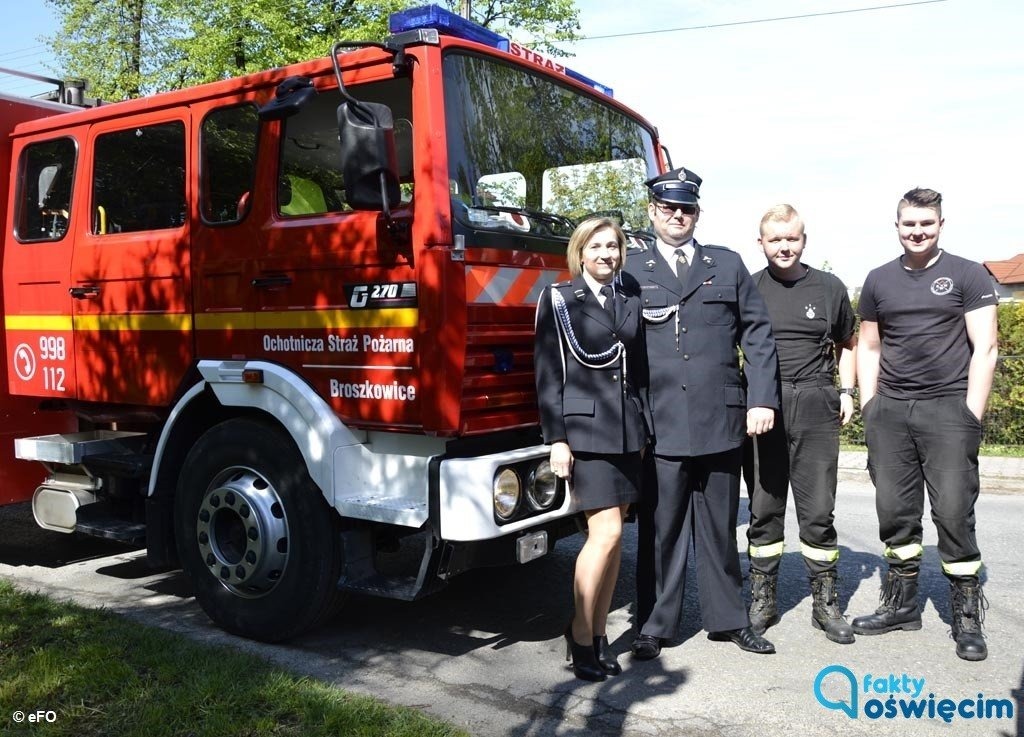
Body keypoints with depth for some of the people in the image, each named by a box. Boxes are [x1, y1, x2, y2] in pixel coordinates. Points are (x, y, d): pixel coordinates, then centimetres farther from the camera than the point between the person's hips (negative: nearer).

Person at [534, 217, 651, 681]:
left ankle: (598, 634, 19)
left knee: (613, 537, 8)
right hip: (585, 428, -5)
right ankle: (580, 636, 6)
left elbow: (640, 370, 16)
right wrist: (556, 439, -10)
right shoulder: (559, 299, -1)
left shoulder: (631, 300, 13)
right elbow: (547, 373, -5)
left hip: (626, 431, 5)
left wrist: (643, 429, 11)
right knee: (606, 533, -10)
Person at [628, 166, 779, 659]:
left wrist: (762, 400, 0)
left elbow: (758, 336, 9)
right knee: (659, 529, 4)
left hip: (721, 421, 2)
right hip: (659, 426, -2)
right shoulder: (632, 273, 5)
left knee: (719, 527, 13)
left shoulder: (728, 266, 12)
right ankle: (653, 627, 16)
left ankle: (727, 619, 27)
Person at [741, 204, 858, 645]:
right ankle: (762, 600, 18)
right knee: (764, 509, 7)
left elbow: (847, 344, 21)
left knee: (818, 510, 3)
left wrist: (847, 392, 8)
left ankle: (825, 603, 15)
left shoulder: (829, 288, 9)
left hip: (815, 406, 0)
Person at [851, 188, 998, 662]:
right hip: (889, 410, 4)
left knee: (953, 512, -4)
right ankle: (901, 604, 22)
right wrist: (869, 410, 7)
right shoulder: (879, 281, 12)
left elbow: (984, 349, -3)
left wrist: (971, 417, -10)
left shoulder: (968, 276, 2)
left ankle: (967, 617, 9)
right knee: (894, 511, 8)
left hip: (949, 409, -3)